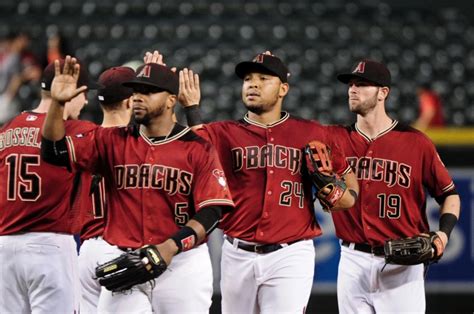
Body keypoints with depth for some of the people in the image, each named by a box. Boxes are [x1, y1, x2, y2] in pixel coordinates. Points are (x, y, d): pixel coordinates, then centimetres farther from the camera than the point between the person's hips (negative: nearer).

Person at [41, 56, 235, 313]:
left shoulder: (198, 149, -1)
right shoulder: (113, 142, 8)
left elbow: (211, 212, -8)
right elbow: (57, 151, 0)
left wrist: (171, 247, -22)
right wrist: (57, 103, -15)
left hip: (182, 263, -2)